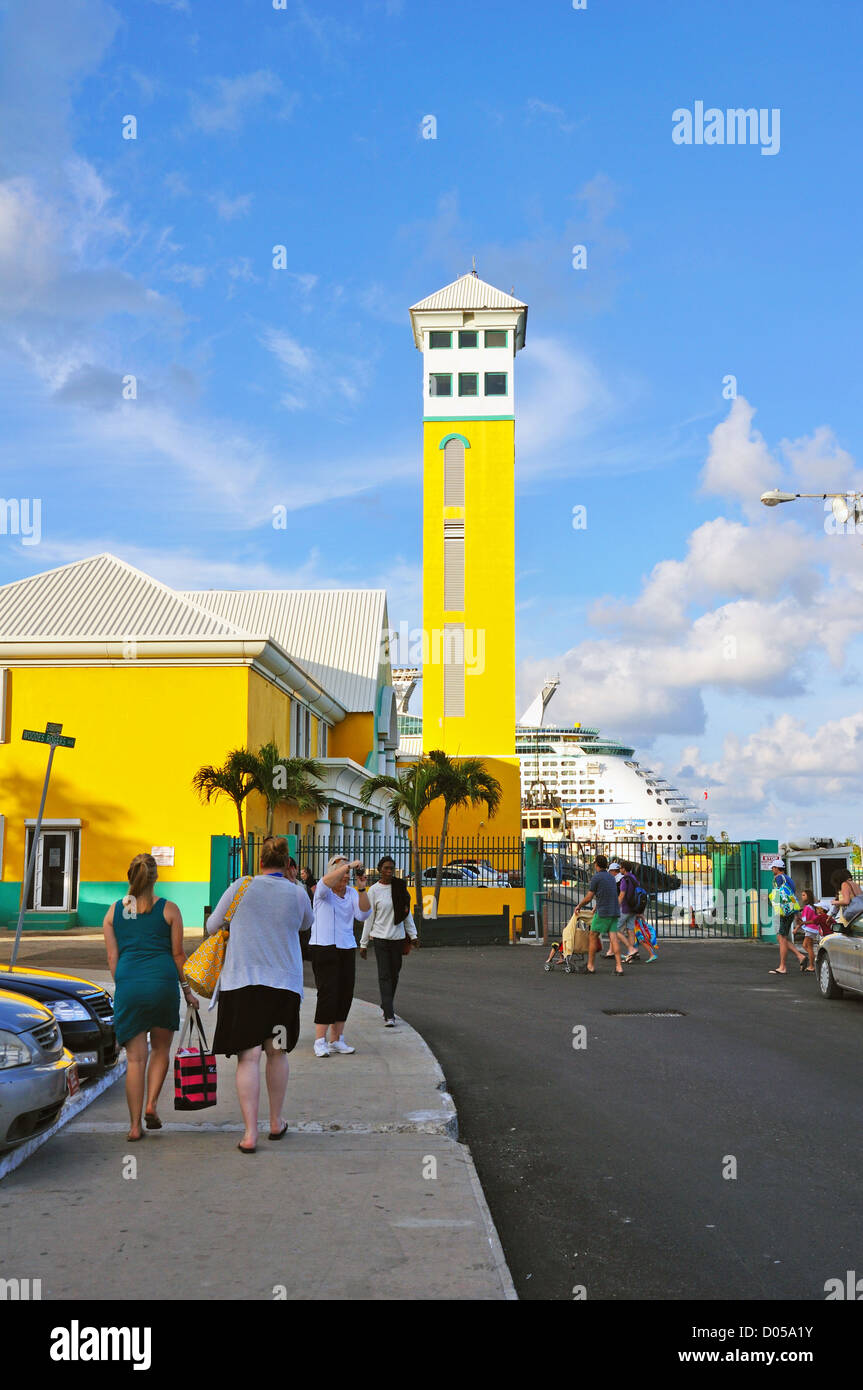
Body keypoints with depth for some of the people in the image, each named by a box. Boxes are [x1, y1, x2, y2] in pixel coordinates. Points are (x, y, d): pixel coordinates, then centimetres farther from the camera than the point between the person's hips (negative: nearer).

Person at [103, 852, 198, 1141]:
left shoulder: (114, 911, 9)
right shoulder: (169, 910, 3)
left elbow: (112, 958, 8)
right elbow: (178, 954, 5)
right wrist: (187, 990, 14)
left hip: (128, 984, 1)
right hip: (163, 981, -1)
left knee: (135, 1058, 7)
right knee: (161, 1049, 19)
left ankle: (135, 1125, 7)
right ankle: (151, 1104, 3)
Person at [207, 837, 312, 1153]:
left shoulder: (241, 887, -1)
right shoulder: (298, 894, 1)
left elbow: (212, 927, 9)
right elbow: (306, 923, 22)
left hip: (242, 980, -1)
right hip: (283, 983, 2)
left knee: (248, 1056, -2)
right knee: (277, 1052, 16)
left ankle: (250, 1133, -6)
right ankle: (276, 1122, 28)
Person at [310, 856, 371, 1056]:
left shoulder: (351, 893, 10)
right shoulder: (323, 891, -3)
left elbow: (363, 914, -2)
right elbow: (327, 882, -27)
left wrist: (361, 889, -13)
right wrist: (349, 865, -29)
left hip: (347, 948, 6)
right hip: (324, 947, -5)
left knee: (345, 994, 6)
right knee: (328, 993, -10)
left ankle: (336, 1039, 16)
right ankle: (320, 1041, -3)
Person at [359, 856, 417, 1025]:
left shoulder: (400, 887, 5)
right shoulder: (374, 890, -4)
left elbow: (406, 912, 11)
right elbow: (369, 917, -1)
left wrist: (413, 935, 7)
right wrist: (363, 943, 0)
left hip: (398, 937, 3)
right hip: (381, 937, -3)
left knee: (394, 974, 10)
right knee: (385, 975, -6)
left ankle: (387, 1005, 31)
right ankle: (389, 1015, -8)